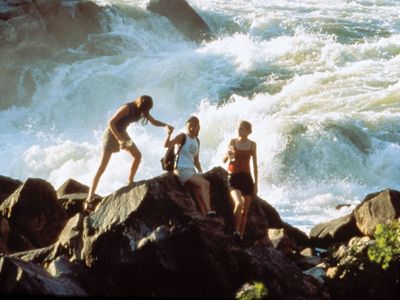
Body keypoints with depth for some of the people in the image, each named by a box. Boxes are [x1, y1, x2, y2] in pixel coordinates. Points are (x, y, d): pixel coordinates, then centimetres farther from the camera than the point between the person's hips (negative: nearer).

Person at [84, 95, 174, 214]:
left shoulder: (141, 110, -1)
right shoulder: (127, 108, -25)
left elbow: (154, 122, 10)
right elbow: (111, 122, -27)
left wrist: (165, 125, -8)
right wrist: (119, 139, -32)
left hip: (122, 133, 8)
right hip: (112, 133, -8)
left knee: (137, 155, -1)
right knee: (102, 167, -13)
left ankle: (130, 182, 14)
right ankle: (90, 198, -16)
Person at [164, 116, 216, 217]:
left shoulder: (197, 141, 15)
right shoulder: (183, 137, -5)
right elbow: (166, 145, -20)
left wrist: (201, 172, 13)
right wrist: (169, 134, -34)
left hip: (191, 170, 7)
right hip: (181, 170, -7)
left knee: (199, 193, -10)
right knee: (205, 184, -22)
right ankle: (209, 211, -25)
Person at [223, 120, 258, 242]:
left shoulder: (252, 144, 4)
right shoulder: (233, 142, 1)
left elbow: (255, 165, 8)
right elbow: (224, 160, 0)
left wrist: (256, 183, 5)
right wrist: (228, 155, -23)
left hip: (246, 177, 3)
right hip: (233, 177, -2)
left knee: (245, 210, 3)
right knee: (239, 204, -25)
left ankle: (241, 236, 10)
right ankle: (236, 231, -10)